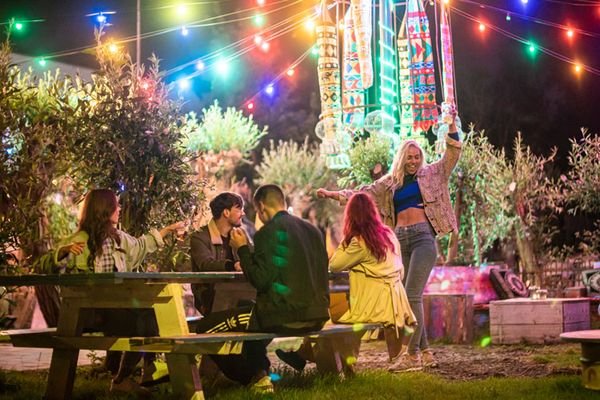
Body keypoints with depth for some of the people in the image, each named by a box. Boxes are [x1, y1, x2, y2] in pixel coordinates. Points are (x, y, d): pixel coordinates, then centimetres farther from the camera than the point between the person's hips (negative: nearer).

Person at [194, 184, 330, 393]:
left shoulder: (268, 232, -9)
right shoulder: (313, 230, 13)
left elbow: (260, 280, -13)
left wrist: (242, 249, 0)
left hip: (286, 317, -9)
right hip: (317, 316, 9)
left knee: (206, 327, 1)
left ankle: (256, 377, 7)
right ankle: (259, 371, 38)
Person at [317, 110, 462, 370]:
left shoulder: (431, 174, 12)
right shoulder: (389, 183, 19)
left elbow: (452, 154, 5)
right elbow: (362, 194, 19)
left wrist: (452, 125, -8)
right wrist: (333, 194, 11)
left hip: (423, 236, -5)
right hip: (400, 240, 5)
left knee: (412, 295, -14)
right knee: (406, 297, 3)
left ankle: (413, 354, -10)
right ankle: (425, 353, 11)